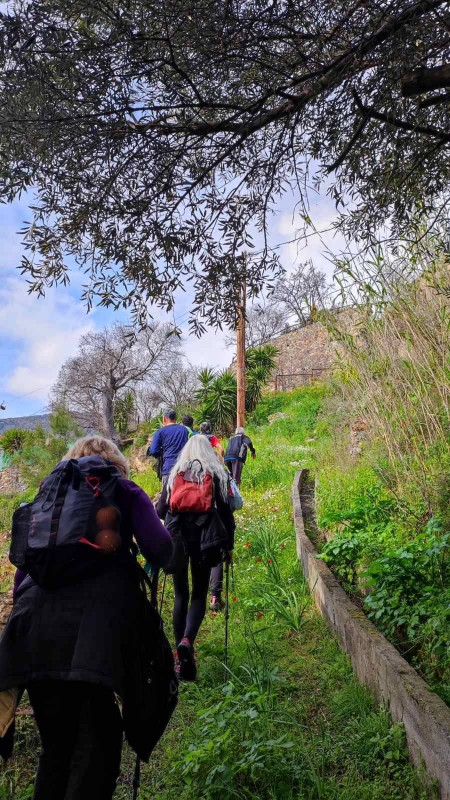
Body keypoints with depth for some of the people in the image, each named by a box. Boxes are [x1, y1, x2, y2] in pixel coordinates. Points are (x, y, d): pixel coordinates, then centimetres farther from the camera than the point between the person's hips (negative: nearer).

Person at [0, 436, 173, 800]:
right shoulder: (124, 491, 14)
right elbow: (160, 549, 1)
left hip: (35, 622, 5)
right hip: (94, 623, -4)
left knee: (57, 740, 16)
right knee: (98, 738, 3)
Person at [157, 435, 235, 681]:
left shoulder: (174, 474, 7)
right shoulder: (217, 474, 4)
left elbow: (160, 510, 8)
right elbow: (225, 511, 0)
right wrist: (229, 544, 8)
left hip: (176, 538, 1)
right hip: (204, 539, -1)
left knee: (181, 594, 13)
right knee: (199, 594, 9)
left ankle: (180, 655, 15)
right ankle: (187, 640, -16)